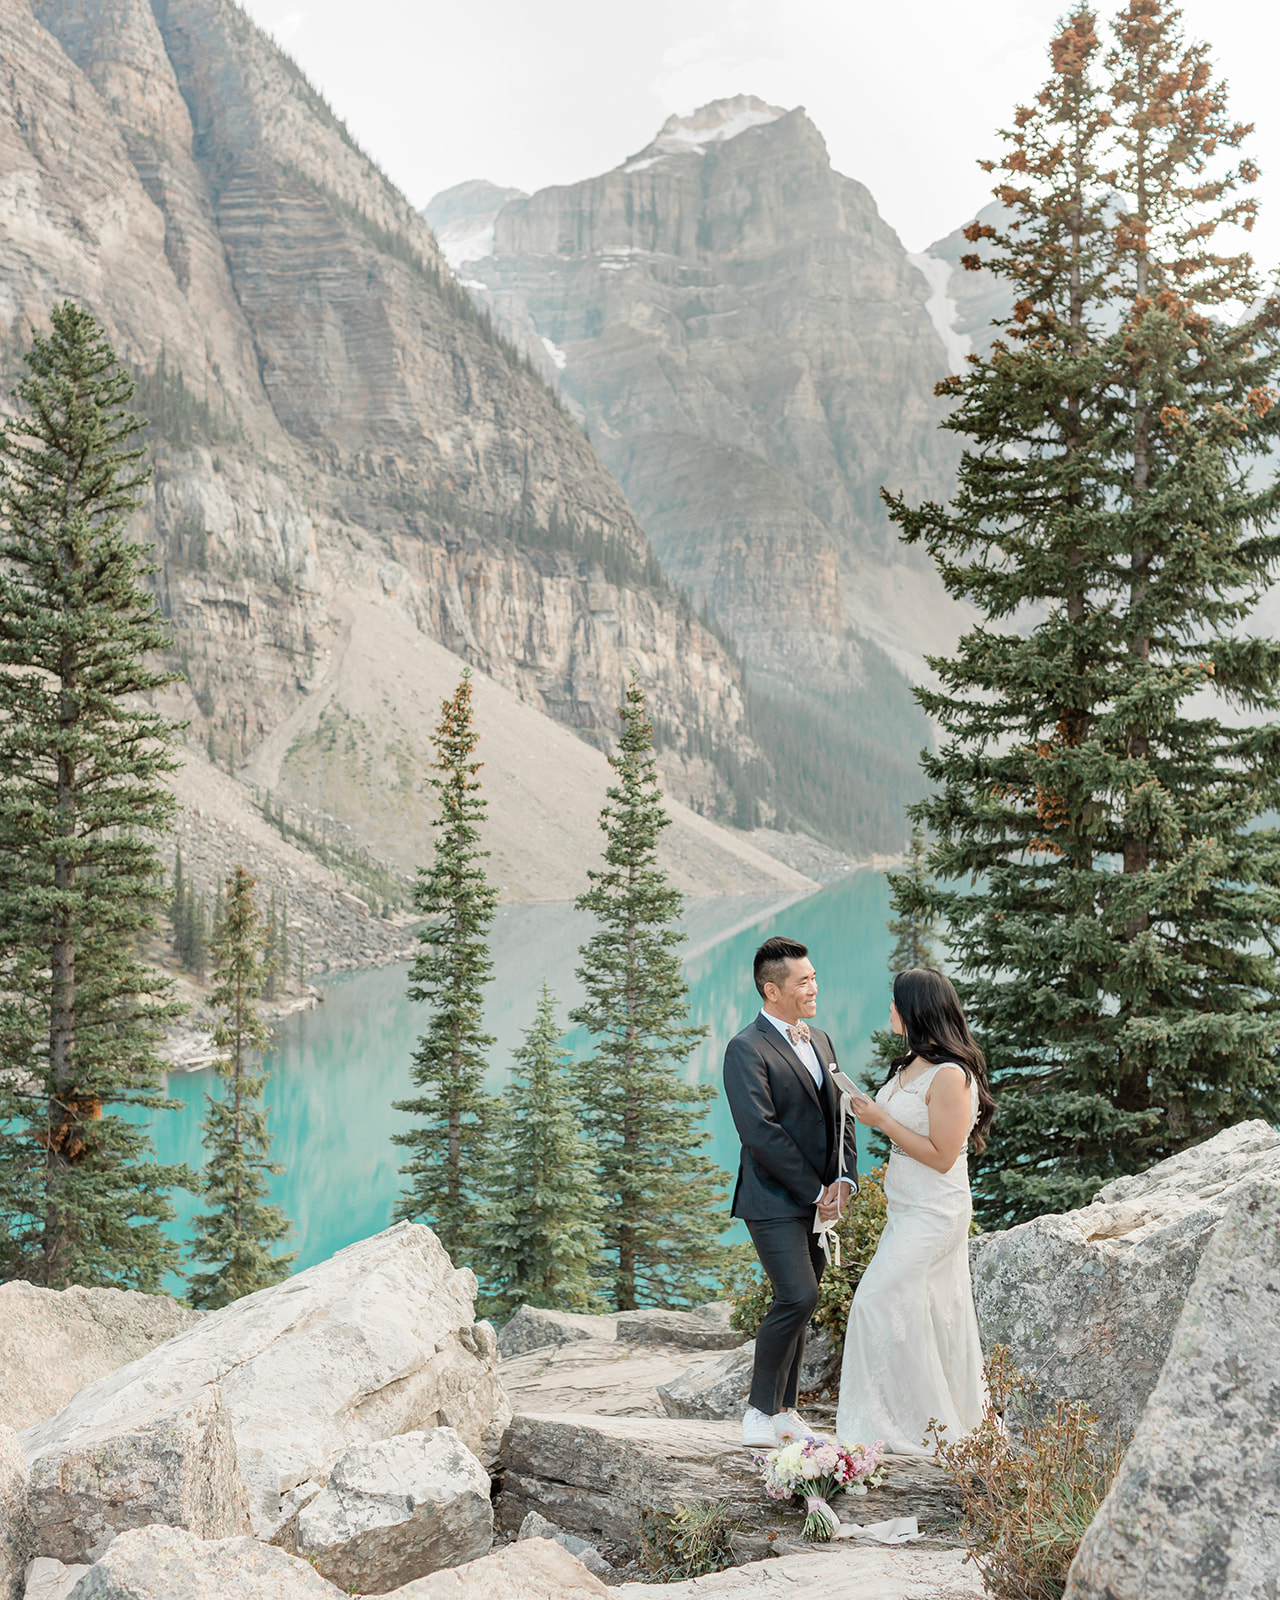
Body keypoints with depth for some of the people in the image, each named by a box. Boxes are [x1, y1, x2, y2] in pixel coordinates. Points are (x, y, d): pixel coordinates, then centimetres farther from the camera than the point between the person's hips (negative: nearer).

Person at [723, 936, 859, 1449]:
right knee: (798, 1298, -16)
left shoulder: (819, 1040, 14)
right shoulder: (747, 1049, -12)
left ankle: (784, 1411, 21)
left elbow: (842, 1115, 16)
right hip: (775, 1200, -8)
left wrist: (843, 1180, 1)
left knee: (797, 1304, 11)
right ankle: (760, 1411, -2)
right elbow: (761, 1133, -18)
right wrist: (814, 1191, -15)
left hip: (819, 1201, 8)